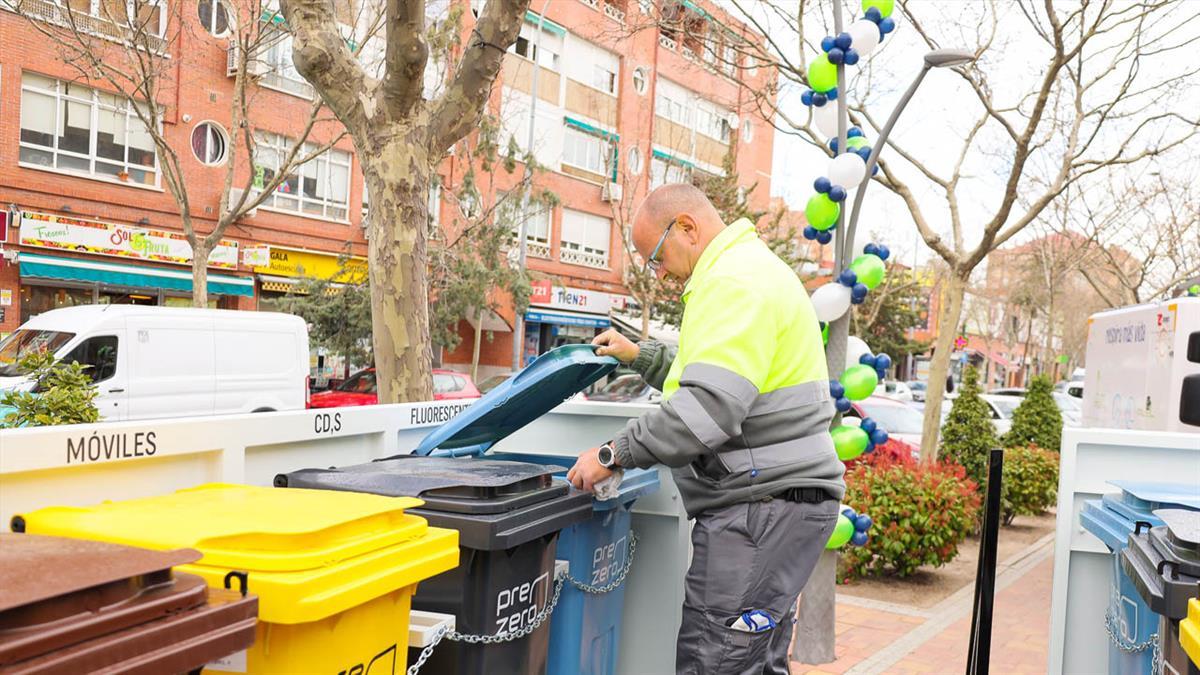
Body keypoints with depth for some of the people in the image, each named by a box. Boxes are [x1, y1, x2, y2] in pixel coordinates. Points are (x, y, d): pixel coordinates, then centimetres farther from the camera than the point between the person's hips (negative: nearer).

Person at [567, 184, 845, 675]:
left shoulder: (734, 281, -15)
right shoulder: (752, 268, 20)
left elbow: (711, 405, -26)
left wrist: (615, 454, -20)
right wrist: (641, 356, 24)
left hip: (762, 501, -11)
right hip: (777, 493, 11)